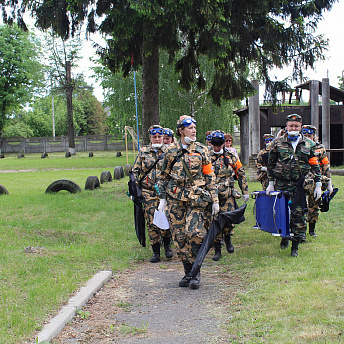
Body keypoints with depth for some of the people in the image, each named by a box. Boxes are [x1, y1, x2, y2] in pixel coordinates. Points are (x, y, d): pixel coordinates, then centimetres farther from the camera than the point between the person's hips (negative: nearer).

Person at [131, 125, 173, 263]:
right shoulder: (143, 152, 10)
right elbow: (135, 171, 12)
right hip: (148, 193, 1)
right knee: (151, 222, 0)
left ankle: (167, 245, 22)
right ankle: (156, 252, 8)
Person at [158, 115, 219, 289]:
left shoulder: (201, 150, 6)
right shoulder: (171, 152, 8)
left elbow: (210, 176, 8)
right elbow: (164, 177, 15)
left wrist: (214, 200, 5)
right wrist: (163, 199, 8)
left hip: (196, 199, -2)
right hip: (175, 200, 2)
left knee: (194, 233, -15)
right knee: (179, 236, 2)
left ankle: (196, 273, 0)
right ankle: (188, 272, 15)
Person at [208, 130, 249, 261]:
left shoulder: (231, 157, 8)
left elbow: (241, 174, 13)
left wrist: (245, 191, 10)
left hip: (228, 195, 0)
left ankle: (227, 238, 22)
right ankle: (217, 250, 10)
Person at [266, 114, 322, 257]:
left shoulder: (309, 145, 7)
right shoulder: (277, 143, 5)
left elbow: (315, 166, 10)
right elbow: (271, 164, 10)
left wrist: (318, 185, 6)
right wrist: (270, 183, 7)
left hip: (300, 185, 0)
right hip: (281, 184, 0)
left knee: (298, 214, -2)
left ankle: (295, 246, 7)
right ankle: (284, 236, 28)